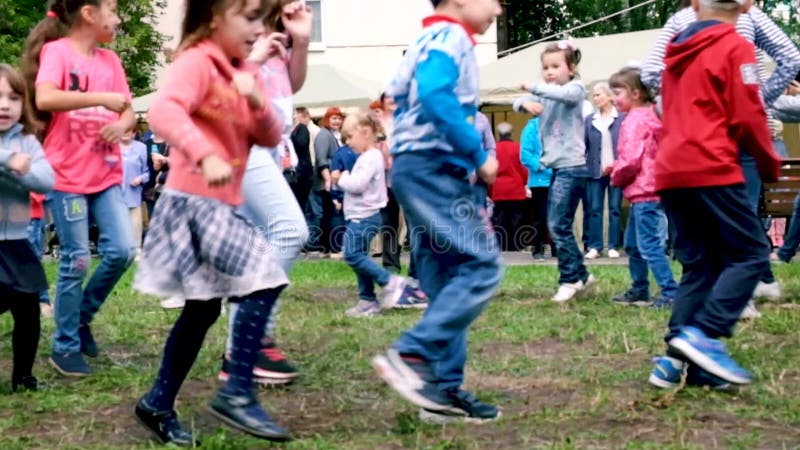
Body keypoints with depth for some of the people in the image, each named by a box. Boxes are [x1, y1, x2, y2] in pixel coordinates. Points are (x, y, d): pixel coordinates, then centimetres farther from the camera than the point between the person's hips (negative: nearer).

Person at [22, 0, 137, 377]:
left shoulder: (110, 60, 11)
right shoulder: (56, 50, -8)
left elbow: (129, 113, 12)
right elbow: (44, 98, -25)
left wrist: (121, 124, -11)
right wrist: (103, 98, -25)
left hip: (106, 173, 6)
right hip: (67, 175, -6)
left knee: (123, 250, -4)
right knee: (76, 260, -2)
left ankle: (82, 317, 19)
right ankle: (65, 346, 13)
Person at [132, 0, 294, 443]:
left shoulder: (246, 73, 12)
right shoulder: (196, 62, -13)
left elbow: (271, 137, 10)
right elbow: (163, 111, -30)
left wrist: (258, 103, -9)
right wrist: (206, 155, -42)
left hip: (222, 204, 9)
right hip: (194, 200, -9)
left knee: (203, 308, 15)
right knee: (264, 279, -19)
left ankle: (158, 403, 26)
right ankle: (237, 393, -13)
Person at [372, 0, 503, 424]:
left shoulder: (434, 40, 22)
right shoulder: (449, 36, -8)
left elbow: (402, 96, 23)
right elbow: (435, 96, -26)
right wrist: (479, 154, -18)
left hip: (422, 169, 10)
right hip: (431, 167, -10)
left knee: (447, 281, 7)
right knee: (482, 264, -14)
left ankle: (444, 390, 7)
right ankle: (412, 355, -16)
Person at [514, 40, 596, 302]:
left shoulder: (575, 88, -5)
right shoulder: (546, 94, 15)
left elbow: (563, 94, -28)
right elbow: (517, 103, 5)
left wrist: (533, 88, -26)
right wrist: (526, 103, -16)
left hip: (571, 167, -8)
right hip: (557, 168, 8)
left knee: (558, 226, -10)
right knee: (558, 226, 11)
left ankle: (570, 279, -2)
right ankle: (581, 274, 22)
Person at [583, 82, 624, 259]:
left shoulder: (622, 118, -1)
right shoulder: (589, 120, 8)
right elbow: (584, 145, 5)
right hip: (595, 171, 3)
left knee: (615, 209, 3)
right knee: (594, 210, 2)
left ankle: (613, 246, 7)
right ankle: (594, 246, 5)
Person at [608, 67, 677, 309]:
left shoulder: (635, 120, -16)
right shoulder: (649, 115, 15)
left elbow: (631, 160, -21)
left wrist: (616, 176, -3)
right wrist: (617, 169, 10)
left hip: (643, 193, -11)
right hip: (646, 191, 11)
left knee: (649, 246, -9)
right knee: (633, 244, 19)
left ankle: (670, 293, -10)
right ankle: (639, 290, 27)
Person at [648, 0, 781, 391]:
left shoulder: (679, 50, 21)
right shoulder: (736, 48, -2)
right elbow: (748, 117, -6)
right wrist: (770, 164, 7)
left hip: (671, 171, 7)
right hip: (711, 170, -7)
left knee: (699, 265, 9)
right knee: (751, 253, -1)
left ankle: (677, 359, 1)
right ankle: (703, 335, -17)